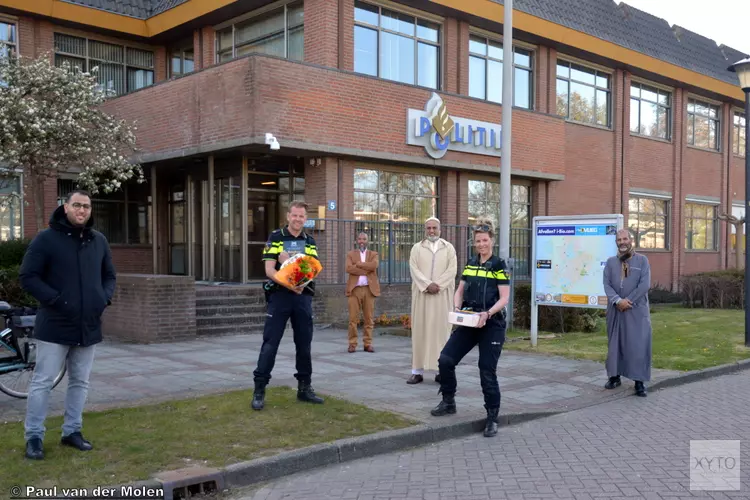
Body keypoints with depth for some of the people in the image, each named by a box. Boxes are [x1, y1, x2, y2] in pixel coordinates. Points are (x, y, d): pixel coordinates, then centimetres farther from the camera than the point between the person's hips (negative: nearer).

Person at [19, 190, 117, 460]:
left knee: (80, 382, 12)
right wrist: (56, 300, -19)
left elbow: (109, 275, 18)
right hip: (55, 325, -5)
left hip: (88, 326, 5)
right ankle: (34, 436, 10)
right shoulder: (46, 239, -7)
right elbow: (28, 277, -8)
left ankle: (72, 431, 24)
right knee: (43, 381, 0)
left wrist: (105, 297, -2)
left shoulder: (99, 241, 8)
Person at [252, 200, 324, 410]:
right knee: (270, 343, -5)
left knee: (304, 344, 8)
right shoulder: (275, 238, 1)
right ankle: (259, 389, 0)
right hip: (280, 295, -4)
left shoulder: (310, 242, 11)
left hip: (304, 296, 4)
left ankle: (304, 387, 19)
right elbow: (269, 270, -8)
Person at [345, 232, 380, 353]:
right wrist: (366, 270, -11)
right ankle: (352, 344, 3)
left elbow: (374, 265, -11)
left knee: (369, 319, 1)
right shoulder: (350, 254, 11)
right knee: (353, 318, -3)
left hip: (369, 289, 1)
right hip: (354, 289, -1)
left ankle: (368, 344, 7)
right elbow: (348, 268, -8)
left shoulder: (374, 254, 12)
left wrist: (358, 264, -8)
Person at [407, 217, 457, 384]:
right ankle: (418, 371, 0)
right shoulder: (417, 248, 9)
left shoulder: (449, 248, 9)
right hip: (422, 295, 0)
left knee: (441, 330, -1)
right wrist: (427, 285, -17)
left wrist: (437, 285, -15)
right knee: (420, 330, -1)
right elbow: (414, 269, -3)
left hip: (443, 295, 0)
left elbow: (452, 270, -2)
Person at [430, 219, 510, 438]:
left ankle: (492, 417, 10)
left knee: (487, 372, -4)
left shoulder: (499, 266, -5)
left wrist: (488, 313, -26)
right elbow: (460, 290, 14)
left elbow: (504, 299, -10)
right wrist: (456, 308, -6)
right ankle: (449, 402, 17)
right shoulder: (470, 264, 11)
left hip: (492, 325, -5)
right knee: (445, 359, -3)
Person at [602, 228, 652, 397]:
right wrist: (618, 300, -17)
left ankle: (639, 382, 2)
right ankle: (615, 376, 21)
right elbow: (606, 284, -1)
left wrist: (628, 301, -14)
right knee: (615, 343, 9)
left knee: (638, 345, -4)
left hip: (637, 310, -3)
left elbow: (645, 285, -8)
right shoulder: (611, 262, 8)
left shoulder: (642, 260, 1)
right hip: (615, 310, 3)